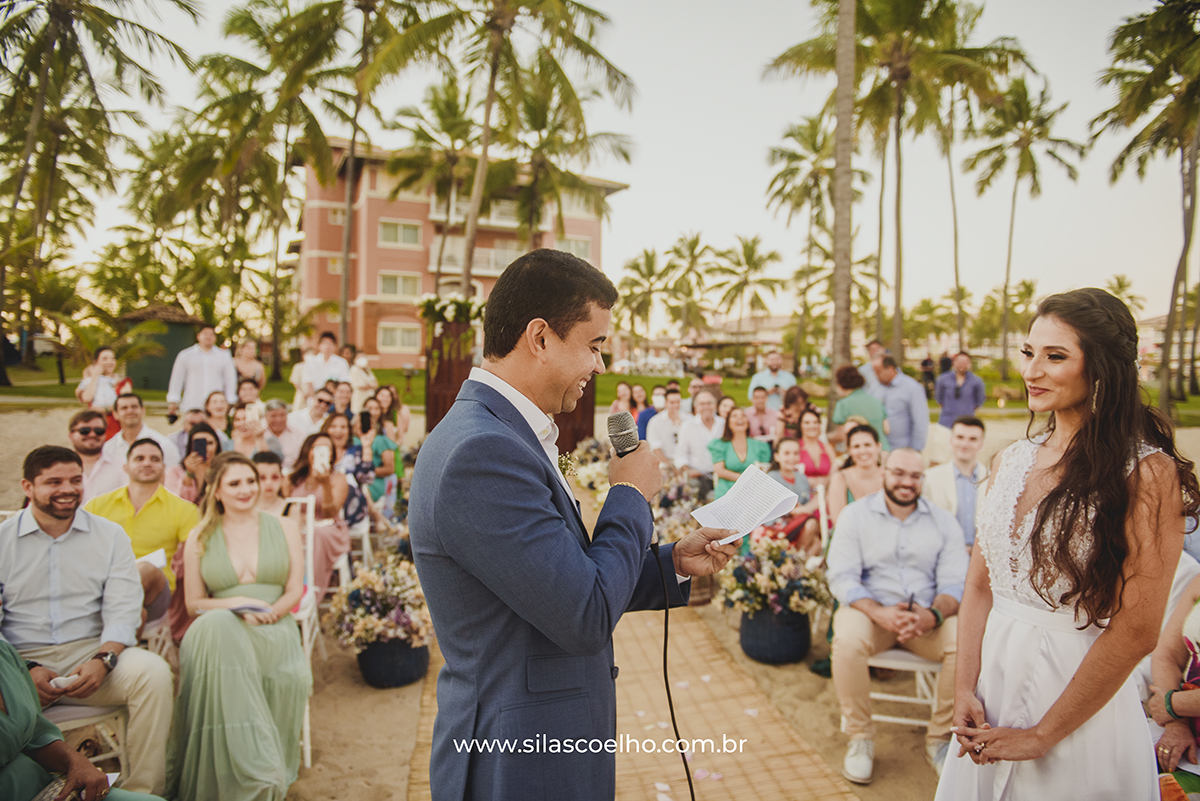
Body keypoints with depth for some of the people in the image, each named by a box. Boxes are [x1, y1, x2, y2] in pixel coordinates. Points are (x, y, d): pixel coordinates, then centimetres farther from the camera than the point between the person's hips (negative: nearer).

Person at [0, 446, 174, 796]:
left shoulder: (110, 535, 7)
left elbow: (123, 610, -1)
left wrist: (103, 660, -20)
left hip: (90, 651, 1)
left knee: (154, 672, -28)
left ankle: (143, 790, -16)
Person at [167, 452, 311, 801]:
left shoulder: (285, 527, 13)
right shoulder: (200, 538, 14)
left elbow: (295, 590, 7)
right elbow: (194, 603, 11)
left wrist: (266, 614, -14)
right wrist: (236, 605, -9)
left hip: (275, 631, 1)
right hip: (220, 632, -1)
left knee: (292, 678, -35)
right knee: (218, 623, -40)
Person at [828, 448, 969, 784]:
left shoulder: (943, 521, 8)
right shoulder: (855, 514, 2)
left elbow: (954, 582, 0)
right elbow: (841, 577, -6)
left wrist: (933, 614, -22)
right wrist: (879, 612, -24)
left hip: (927, 615, 2)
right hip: (871, 608, -2)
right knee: (847, 642, -33)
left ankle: (940, 738, -4)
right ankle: (860, 737, -9)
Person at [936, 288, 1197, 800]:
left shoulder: (1149, 474, -15)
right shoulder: (1009, 461, 2)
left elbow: (1135, 632, -17)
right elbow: (979, 584, 4)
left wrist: (1041, 736, -13)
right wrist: (964, 690, -5)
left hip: (1080, 698, -5)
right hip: (994, 680, 5)